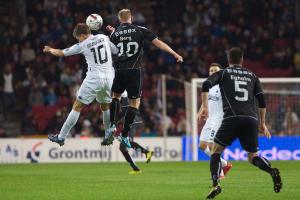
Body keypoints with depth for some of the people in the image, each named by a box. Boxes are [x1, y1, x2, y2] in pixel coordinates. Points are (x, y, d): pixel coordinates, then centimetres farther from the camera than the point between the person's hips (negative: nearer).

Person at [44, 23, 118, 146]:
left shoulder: (83, 45, 1)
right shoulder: (104, 38, 8)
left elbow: (61, 53, 10)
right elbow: (116, 51, 18)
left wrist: (49, 50, 29)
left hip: (94, 78, -4)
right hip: (109, 77, 4)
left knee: (77, 107, 3)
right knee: (105, 106, 25)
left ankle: (61, 137, 4)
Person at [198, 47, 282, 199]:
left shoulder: (223, 73, 14)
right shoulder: (252, 76, 21)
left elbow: (206, 85, -3)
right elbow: (262, 101, 16)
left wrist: (204, 107, 1)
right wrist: (262, 123, 23)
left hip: (232, 118, -3)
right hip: (251, 120, 3)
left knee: (216, 151, 11)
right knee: (253, 156, 13)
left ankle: (215, 184, -9)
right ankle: (271, 171, -18)